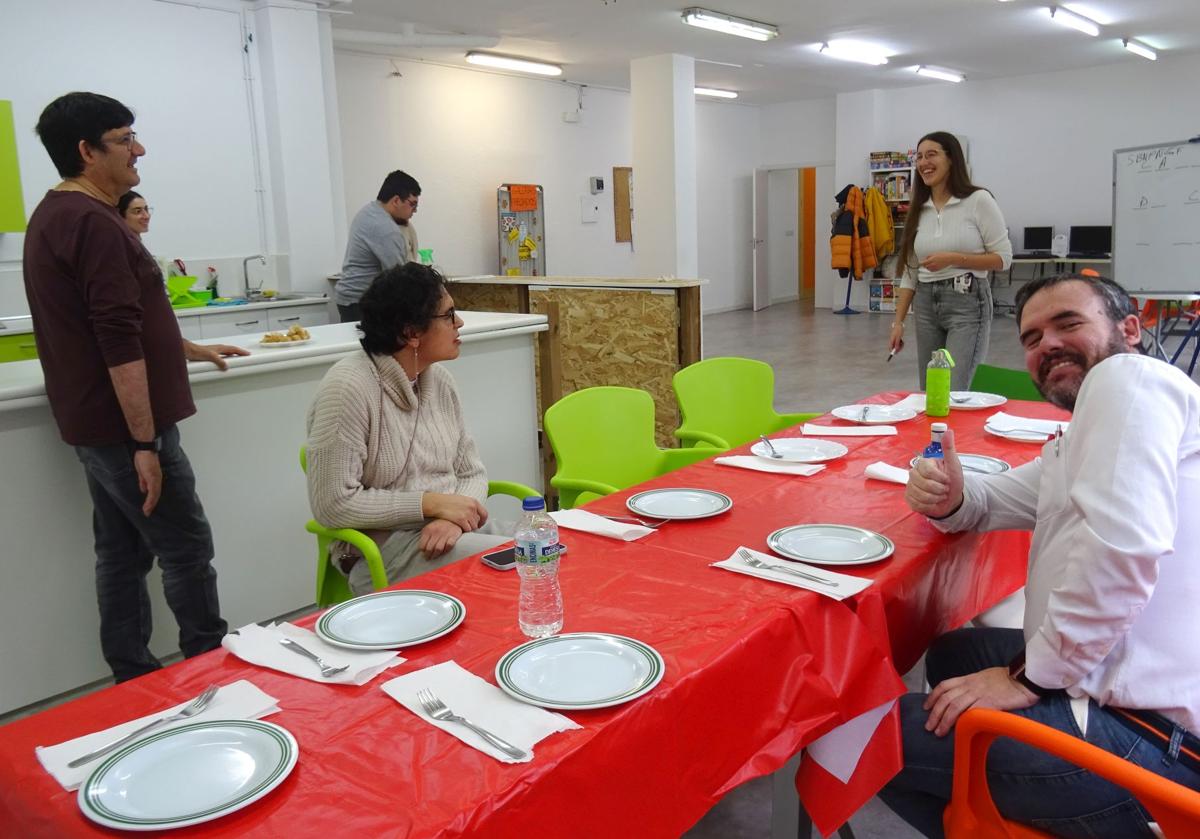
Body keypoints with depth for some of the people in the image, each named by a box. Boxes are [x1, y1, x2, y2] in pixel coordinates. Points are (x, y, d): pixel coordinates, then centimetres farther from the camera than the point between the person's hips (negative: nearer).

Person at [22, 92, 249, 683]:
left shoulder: (55, 217, 14)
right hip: (124, 426, -10)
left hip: (93, 424, 10)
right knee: (187, 551, 2)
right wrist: (146, 443, -22)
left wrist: (187, 349, 31)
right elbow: (120, 345, -23)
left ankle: (132, 679, 24)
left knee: (122, 552, 15)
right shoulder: (94, 223, -18)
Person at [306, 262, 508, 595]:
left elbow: (471, 471, 10)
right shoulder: (349, 387, -15)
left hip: (452, 529, 7)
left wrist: (455, 516, -13)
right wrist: (432, 503, -18)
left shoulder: (439, 379, 6)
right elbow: (332, 504, -17)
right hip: (382, 547, -7)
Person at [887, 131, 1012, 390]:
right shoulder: (919, 209, 9)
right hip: (926, 305, 6)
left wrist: (953, 259, -17)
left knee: (953, 395, -12)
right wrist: (898, 321, 5)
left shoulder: (978, 200, -6)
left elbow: (1003, 258, -6)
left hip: (967, 303, -6)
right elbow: (909, 272, 11)